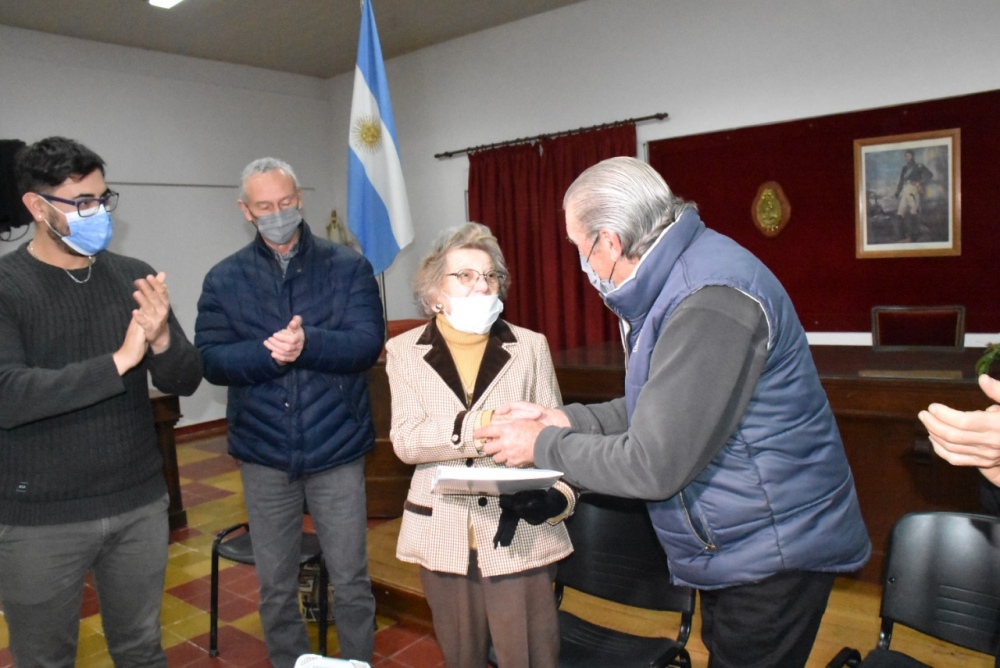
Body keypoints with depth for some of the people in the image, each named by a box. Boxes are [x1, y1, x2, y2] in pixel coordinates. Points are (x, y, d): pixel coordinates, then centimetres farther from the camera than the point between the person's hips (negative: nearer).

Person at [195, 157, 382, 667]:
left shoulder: (348, 266, -2)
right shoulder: (224, 279, 3)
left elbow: (368, 342, -12)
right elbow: (210, 360, -6)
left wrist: (308, 344, -28)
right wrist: (268, 353, -23)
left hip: (336, 452, -1)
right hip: (263, 456, 2)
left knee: (351, 583, 11)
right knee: (275, 587, 17)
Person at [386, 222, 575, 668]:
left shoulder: (530, 346, -1)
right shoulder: (405, 351, 1)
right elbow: (406, 440, -10)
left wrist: (556, 496, -24)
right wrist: (479, 427, -26)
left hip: (517, 532, -1)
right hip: (442, 533, 1)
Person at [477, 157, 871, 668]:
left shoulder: (709, 300, -28)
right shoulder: (682, 275, 4)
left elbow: (653, 466, -27)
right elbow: (657, 411, 10)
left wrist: (542, 445, -14)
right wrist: (563, 419, 1)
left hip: (773, 553, -9)